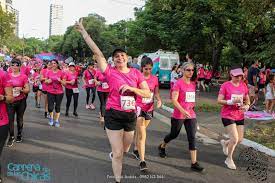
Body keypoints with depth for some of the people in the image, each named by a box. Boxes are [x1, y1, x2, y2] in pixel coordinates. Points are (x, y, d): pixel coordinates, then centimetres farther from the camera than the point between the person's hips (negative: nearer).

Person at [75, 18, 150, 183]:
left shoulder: (136, 73, 0)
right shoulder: (110, 72, -9)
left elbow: (148, 93, -3)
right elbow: (97, 53, -15)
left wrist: (132, 88, -19)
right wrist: (84, 32, -17)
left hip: (131, 115, 4)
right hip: (114, 115, -3)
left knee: (125, 149, 24)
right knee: (118, 153, 3)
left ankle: (114, 154, 59)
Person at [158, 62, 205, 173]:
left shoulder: (193, 83, 8)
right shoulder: (178, 83, -12)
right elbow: (174, 100, -19)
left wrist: (193, 106, 15)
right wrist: (183, 111, -28)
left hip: (191, 115, 5)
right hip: (178, 115, -5)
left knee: (192, 137, -2)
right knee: (174, 134, 14)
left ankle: (194, 163, 2)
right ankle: (162, 147, 44)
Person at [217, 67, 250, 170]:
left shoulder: (244, 86, 5)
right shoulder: (225, 86, -10)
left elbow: (247, 100, 14)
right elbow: (219, 100, -13)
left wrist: (246, 106, -7)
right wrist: (231, 101, -26)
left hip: (240, 116, 6)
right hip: (228, 116, -6)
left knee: (240, 139, 9)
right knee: (234, 139, -11)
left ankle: (225, 143, 41)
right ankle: (229, 159, 13)